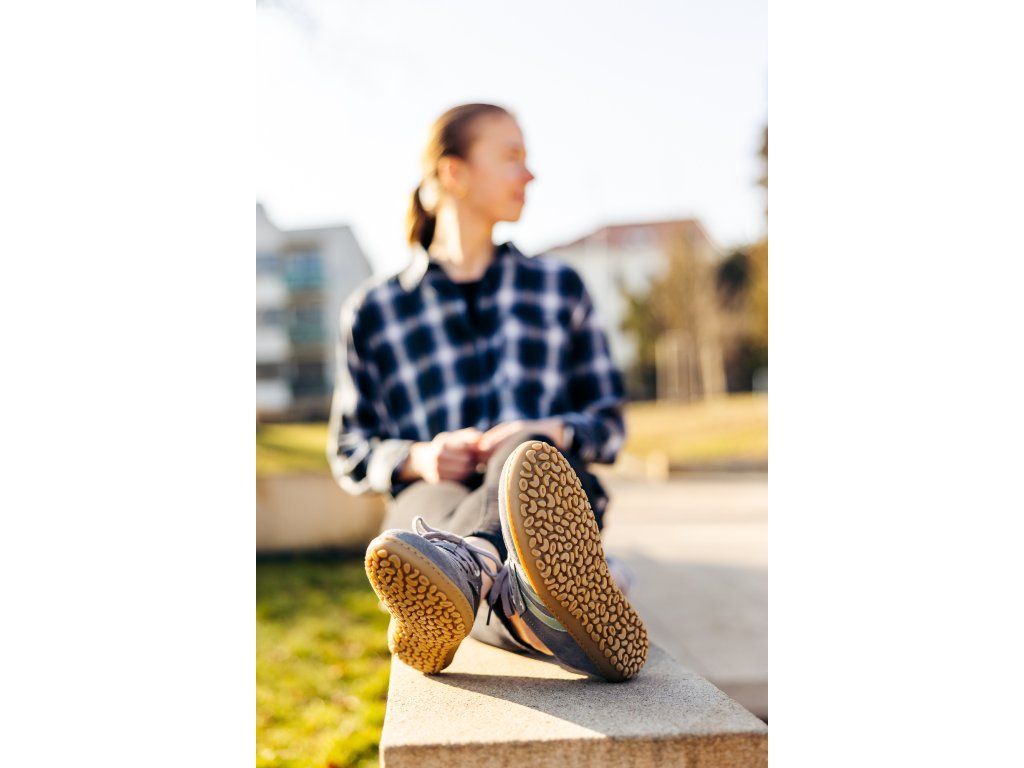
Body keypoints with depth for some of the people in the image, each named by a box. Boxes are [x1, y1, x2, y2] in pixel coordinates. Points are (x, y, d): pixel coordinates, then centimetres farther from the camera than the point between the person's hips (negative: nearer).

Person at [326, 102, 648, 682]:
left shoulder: (560, 286, 19)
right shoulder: (375, 309, 12)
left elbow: (609, 420, 16)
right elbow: (350, 454, 14)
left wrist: (550, 433, -8)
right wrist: (417, 459, -10)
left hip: (548, 494, 1)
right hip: (436, 501, 0)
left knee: (522, 453, -35)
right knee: (435, 498, -37)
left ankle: (466, 568, -68)